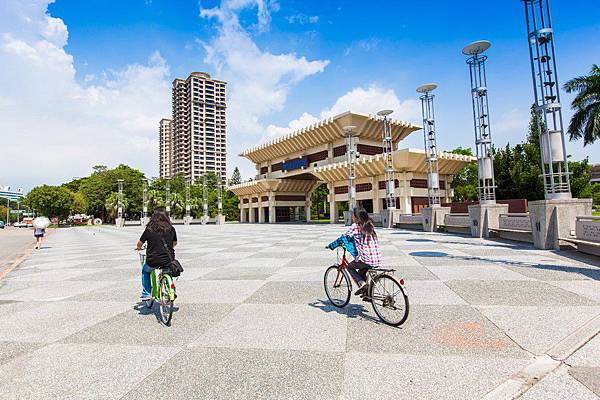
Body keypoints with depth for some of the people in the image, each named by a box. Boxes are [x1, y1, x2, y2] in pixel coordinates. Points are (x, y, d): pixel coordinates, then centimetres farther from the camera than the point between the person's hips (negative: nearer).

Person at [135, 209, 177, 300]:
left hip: (153, 261, -2)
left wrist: (139, 248, 28)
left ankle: (146, 294, 30)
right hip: (168, 261, 2)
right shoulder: (171, 229, 1)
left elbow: (139, 243, 3)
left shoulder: (149, 229, -6)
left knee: (145, 271, 31)